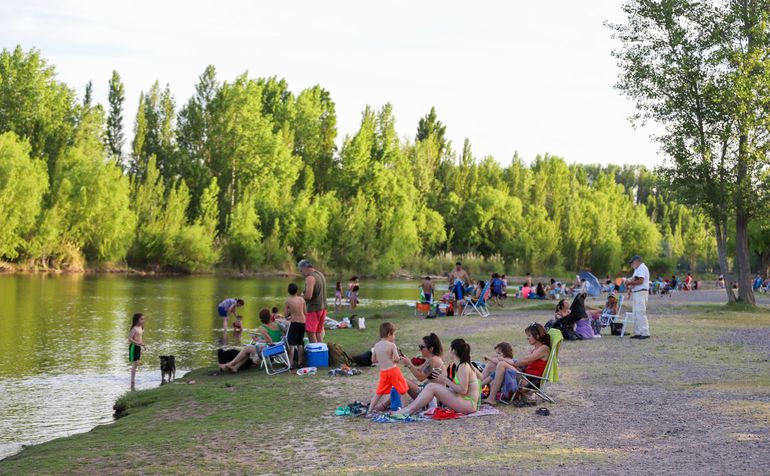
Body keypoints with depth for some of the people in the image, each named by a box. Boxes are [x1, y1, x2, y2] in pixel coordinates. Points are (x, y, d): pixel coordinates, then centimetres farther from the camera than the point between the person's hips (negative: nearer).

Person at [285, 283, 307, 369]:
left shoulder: (288, 301, -8)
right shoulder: (302, 299, 1)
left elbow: (286, 314, -3)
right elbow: (305, 312, 7)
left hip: (294, 323, -4)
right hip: (303, 322, 4)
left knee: (291, 344, 1)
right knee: (300, 343, 13)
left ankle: (291, 363, -3)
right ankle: (299, 362, 16)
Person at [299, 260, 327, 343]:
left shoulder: (310, 278, -16)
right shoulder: (320, 274, 14)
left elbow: (308, 296, -24)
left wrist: (302, 296, -4)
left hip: (314, 308, -9)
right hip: (323, 307, 9)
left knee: (311, 333, -6)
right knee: (318, 333, 14)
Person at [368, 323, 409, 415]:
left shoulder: (376, 345, 6)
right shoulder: (392, 345, -11)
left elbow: (373, 360, 11)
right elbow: (396, 359, -16)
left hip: (383, 372, 5)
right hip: (393, 370, -5)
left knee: (379, 392, 16)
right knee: (403, 390, 8)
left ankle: (370, 410, 12)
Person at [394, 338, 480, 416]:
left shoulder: (463, 367, -14)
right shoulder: (463, 365, 15)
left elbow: (463, 390, -20)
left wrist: (446, 380, -11)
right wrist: (443, 380, 9)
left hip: (469, 404, -10)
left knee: (431, 387, -15)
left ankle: (408, 411, -13)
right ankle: (408, 408, 1)